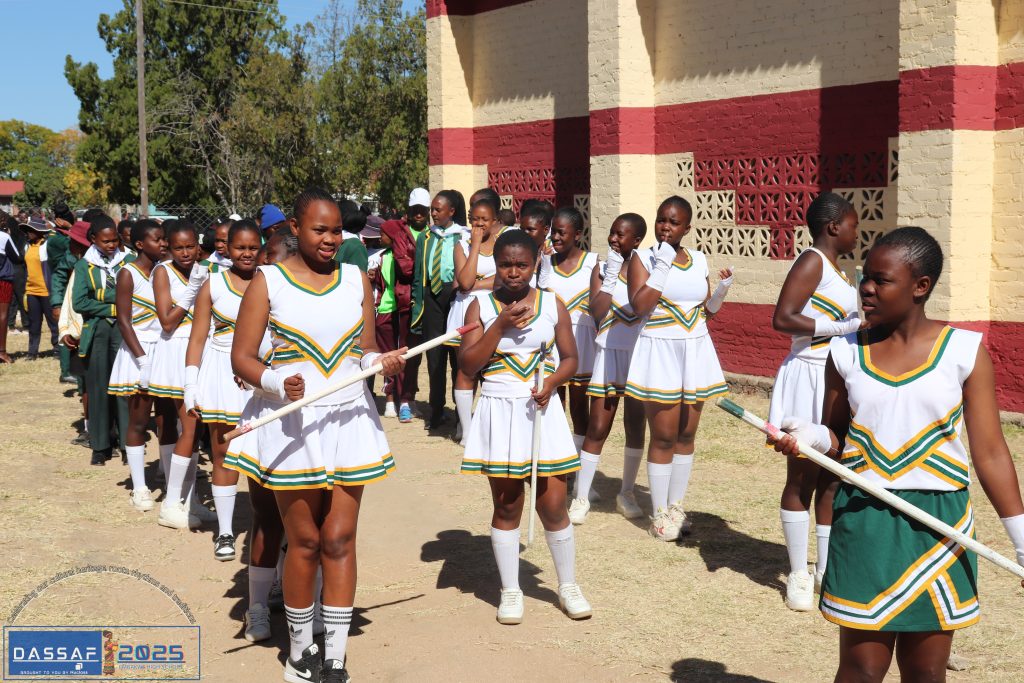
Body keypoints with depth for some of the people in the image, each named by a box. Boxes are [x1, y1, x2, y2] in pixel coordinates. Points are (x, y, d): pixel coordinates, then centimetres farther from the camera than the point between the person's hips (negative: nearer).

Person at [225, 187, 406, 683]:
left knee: (340, 538, 1)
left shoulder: (357, 280, 8)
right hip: (291, 423, -3)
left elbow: (365, 350, 11)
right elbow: (242, 358, -5)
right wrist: (276, 382, -24)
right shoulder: (267, 282, -3)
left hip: (349, 418, 3)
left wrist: (383, 362, -11)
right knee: (305, 540, 4)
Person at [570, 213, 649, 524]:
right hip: (610, 354, 0)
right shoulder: (602, 269, 0)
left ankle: (627, 493, 23)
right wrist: (611, 274, -14)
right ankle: (581, 498, 5)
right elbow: (597, 313, -12)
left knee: (635, 425, 9)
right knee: (597, 428, -2)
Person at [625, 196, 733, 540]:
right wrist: (662, 266, -19)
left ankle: (676, 505, 23)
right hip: (659, 353, -5)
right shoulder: (643, 259, -5)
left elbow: (709, 308, 16)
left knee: (686, 434, 10)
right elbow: (639, 306, -18)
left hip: (695, 352, 5)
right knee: (664, 436, -3)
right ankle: (660, 513, 9)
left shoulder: (698, 260, 8)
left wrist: (722, 289, -3)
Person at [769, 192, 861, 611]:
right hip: (810, 377, -9)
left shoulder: (833, 267, 14)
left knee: (832, 476, 14)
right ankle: (798, 575, 11)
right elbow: (782, 319, -24)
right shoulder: (812, 261, -14)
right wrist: (845, 326, -24)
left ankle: (827, 567, 25)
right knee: (802, 478, 1)